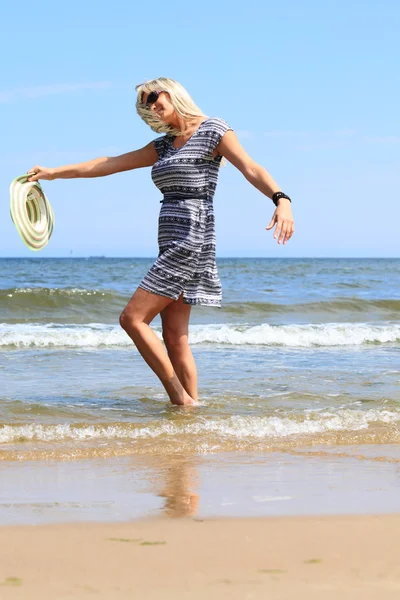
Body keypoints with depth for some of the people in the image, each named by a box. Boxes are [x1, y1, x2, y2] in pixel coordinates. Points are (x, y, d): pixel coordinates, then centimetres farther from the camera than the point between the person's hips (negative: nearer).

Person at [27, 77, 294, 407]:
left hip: (191, 239, -8)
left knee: (133, 318, -11)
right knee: (175, 338, 3)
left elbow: (251, 169, -15)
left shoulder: (213, 130, -2)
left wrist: (281, 199, -33)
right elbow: (110, 163, 23)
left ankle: (181, 399, -9)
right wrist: (54, 173, 23)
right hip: (173, 244, 8)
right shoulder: (165, 145, 20)